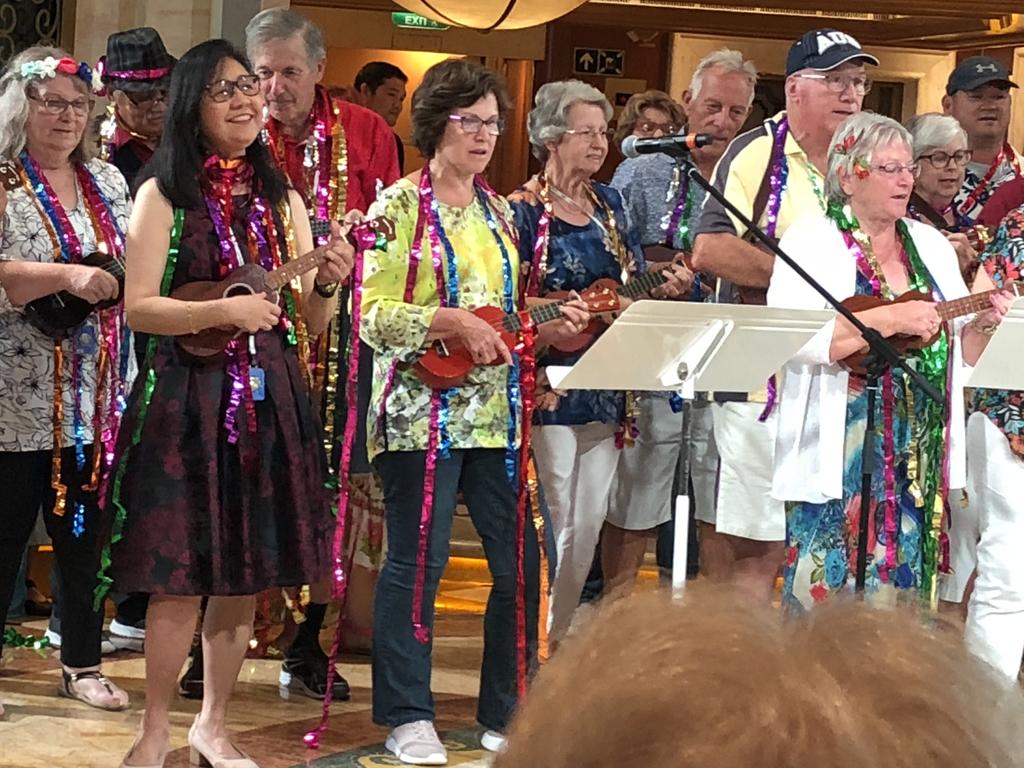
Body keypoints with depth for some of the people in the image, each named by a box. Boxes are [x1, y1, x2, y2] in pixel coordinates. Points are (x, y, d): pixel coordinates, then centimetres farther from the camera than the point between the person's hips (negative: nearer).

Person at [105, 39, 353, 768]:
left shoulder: (281, 199, 10)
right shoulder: (164, 194, -3)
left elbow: (308, 325, 11)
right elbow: (138, 308, -10)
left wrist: (327, 282, -10)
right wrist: (223, 311, -22)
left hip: (272, 400, 4)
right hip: (187, 400, -4)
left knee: (246, 572, 8)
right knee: (180, 574, -3)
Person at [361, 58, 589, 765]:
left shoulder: (498, 210, 15)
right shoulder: (400, 207, -3)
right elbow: (375, 316, -10)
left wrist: (549, 329, 3)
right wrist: (452, 322, -21)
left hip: (497, 409, 6)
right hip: (424, 409, -6)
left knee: (519, 562, 5)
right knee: (417, 561, -2)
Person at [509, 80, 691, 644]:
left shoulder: (608, 204, 13)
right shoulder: (524, 211, -7)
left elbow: (635, 284, 17)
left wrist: (665, 286, -5)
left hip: (606, 386, 6)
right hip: (549, 385, -6)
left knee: (589, 524, 9)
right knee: (555, 524, -4)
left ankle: (558, 633, 21)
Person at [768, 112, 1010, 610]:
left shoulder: (932, 246, 15)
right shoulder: (812, 242, -3)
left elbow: (960, 355, 18)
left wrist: (982, 324, -3)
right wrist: (887, 319, -22)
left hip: (920, 458, 6)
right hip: (840, 456, -5)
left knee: (906, 587, 8)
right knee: (827, 588, -5)